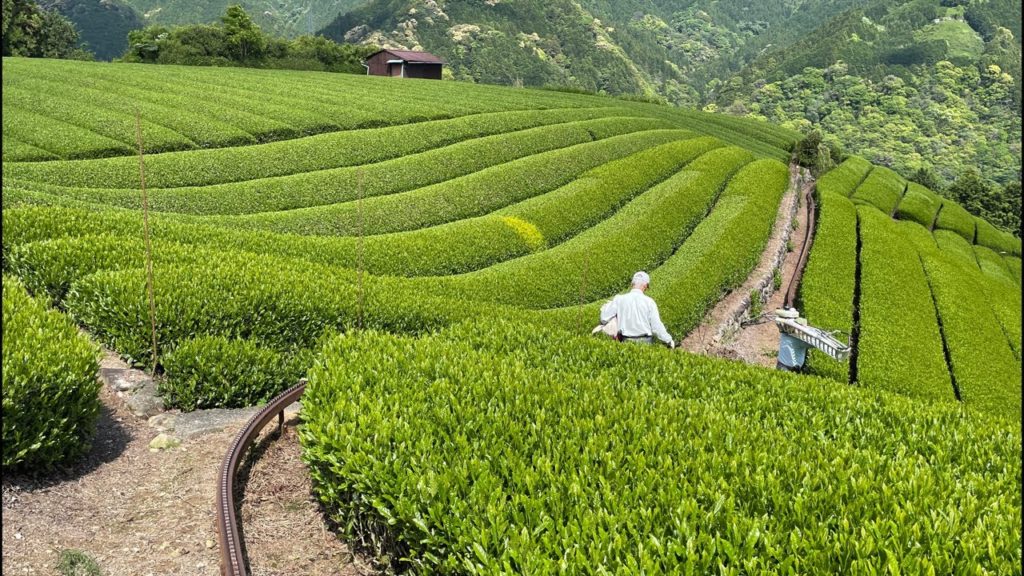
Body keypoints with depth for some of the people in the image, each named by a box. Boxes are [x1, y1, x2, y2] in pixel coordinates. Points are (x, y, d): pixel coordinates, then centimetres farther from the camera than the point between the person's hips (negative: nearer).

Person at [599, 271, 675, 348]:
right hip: (645, 342, -1)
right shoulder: (649, 301, -5)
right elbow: (657, 326, -6)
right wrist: (669, 341, 7)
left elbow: (604, 318, 1)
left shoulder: (619, 299, -2)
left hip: (626, 341, 1)